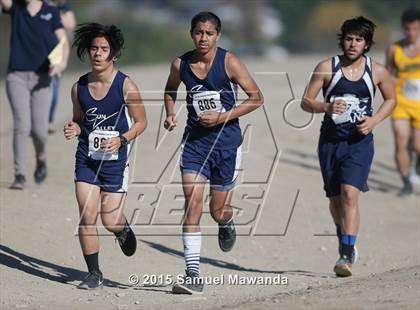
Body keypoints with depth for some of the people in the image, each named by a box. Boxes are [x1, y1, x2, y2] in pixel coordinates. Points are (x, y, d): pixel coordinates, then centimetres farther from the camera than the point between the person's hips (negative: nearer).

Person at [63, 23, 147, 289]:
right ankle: (94, 274, 5)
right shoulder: (79, 88, 0)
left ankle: (123, 229, 36)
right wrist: (74, 129, -8)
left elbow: (141, 122, -2)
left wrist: (122, 140, -18)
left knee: (110, 221, -2)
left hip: (115, 160, -3)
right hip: (86, 159, 3)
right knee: (87, 217, -6)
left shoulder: (126, 86, -10)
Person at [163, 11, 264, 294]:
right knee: (192, 204, -12)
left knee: (218, 210, 6)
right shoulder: (181, 64, -2)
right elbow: (171, 90, 21)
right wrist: (170, 113, 1)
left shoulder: (229, 62, -11)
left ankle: (227, 223, 46)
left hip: (226, 141, -2)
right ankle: (193, 274, -12)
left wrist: (222, 117, -15)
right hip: (194, 140, 2)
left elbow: (256, 98, -7)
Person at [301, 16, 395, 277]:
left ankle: (347, 256, -21)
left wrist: (374, 120, -3)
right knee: (335, 199, 12)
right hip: (330, 141, 2)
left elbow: (391, 99, 16)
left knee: (350, 194, -19)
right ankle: (345, 242, 38)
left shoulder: (377, 72, 0)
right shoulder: (327, 68, -2)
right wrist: (326, 107, -21)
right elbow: (306, 102, 0)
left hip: (360, 141, -2)